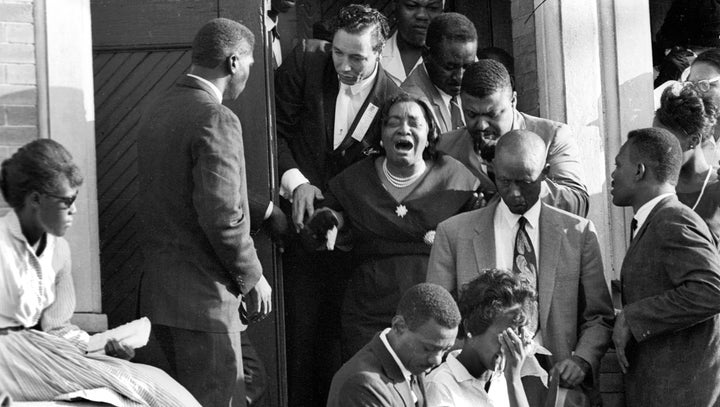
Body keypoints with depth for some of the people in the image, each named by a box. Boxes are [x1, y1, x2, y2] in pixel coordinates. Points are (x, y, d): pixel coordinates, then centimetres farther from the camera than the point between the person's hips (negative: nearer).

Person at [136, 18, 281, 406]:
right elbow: (221, 217, -22)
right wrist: (252, 277, -9)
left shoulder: (157, 112, 12)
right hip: (203, 298, -9)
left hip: (158, 292, 9)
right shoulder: (216, 119, -17)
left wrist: (265, 210, 29)